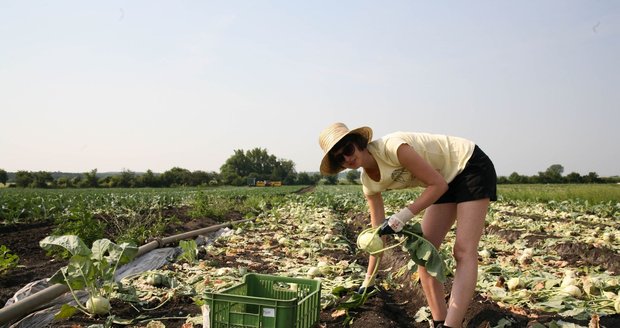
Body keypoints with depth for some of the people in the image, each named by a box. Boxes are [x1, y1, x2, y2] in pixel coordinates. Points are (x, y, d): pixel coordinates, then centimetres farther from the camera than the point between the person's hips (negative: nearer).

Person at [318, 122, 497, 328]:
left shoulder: (391, 147, -30)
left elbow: (438, 184, -24)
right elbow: (379, 231, 1)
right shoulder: (369, 182, -6)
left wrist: (402, 216, -29)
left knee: (464, 251, -17)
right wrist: (369, 279, 5)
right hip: (448, 180, 8)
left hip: (472, 166, -7)